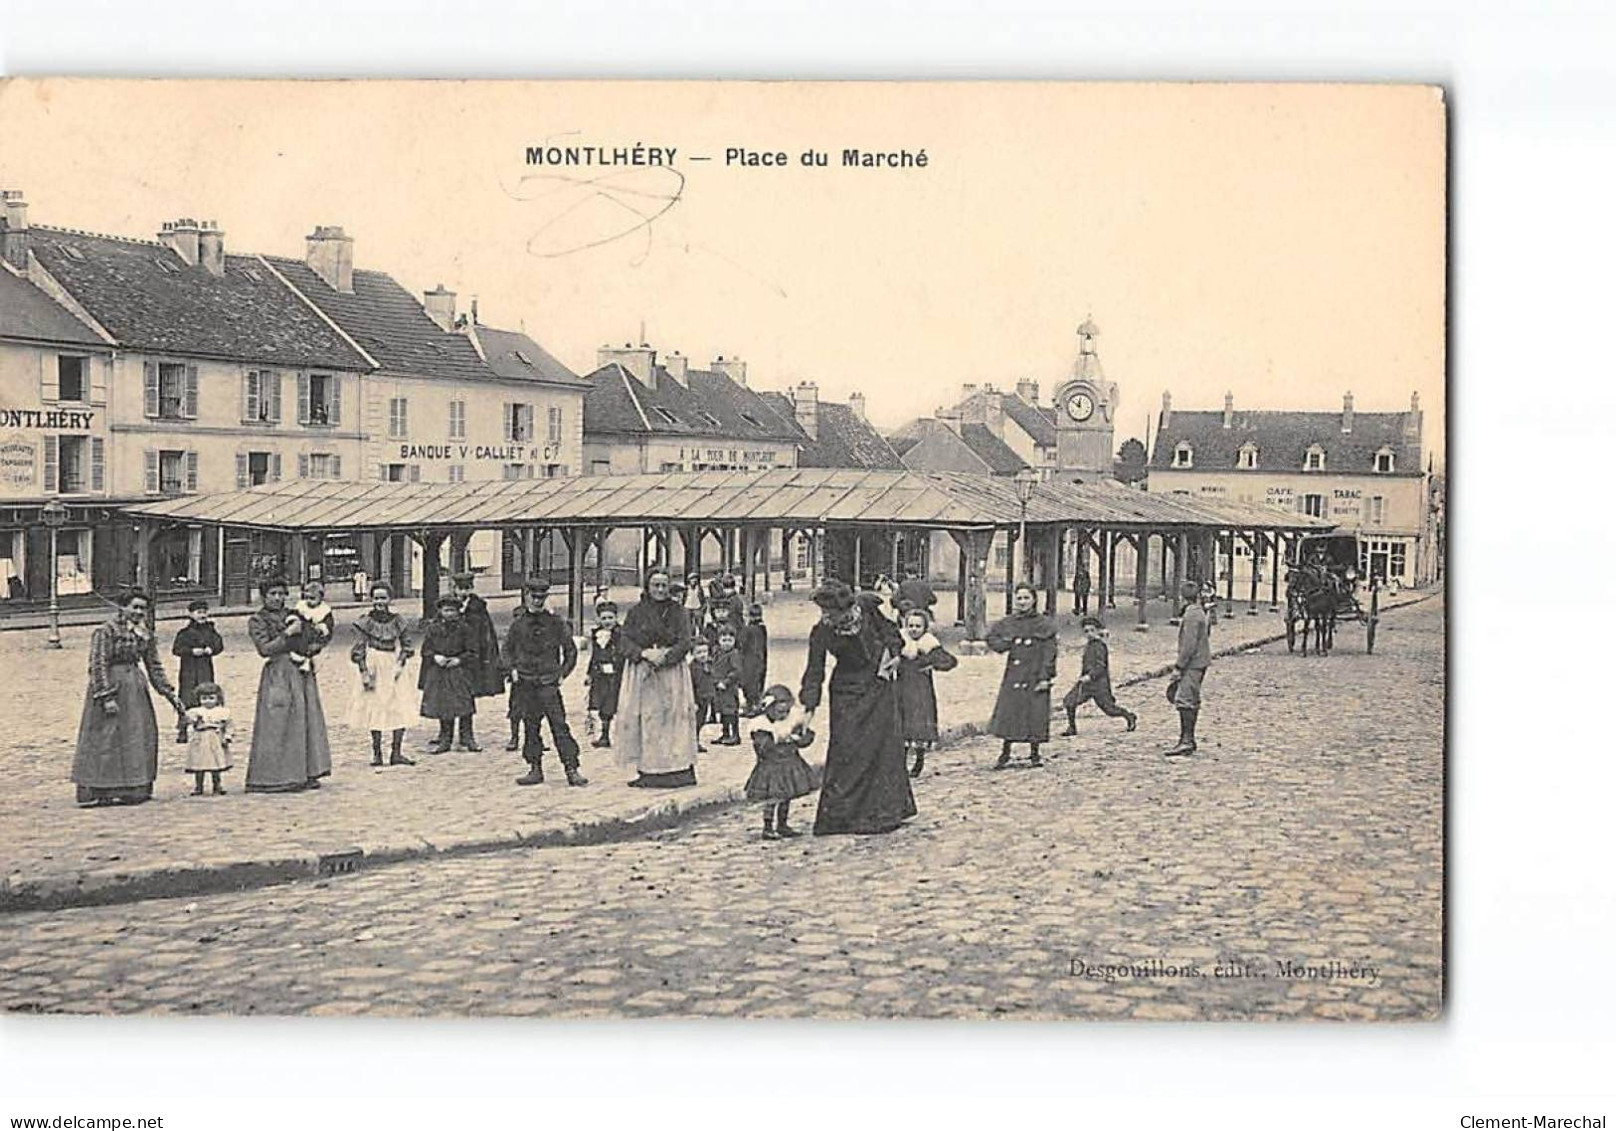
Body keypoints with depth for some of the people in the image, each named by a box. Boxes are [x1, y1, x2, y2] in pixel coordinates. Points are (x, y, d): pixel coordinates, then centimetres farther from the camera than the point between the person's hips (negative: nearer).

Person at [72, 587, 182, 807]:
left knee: (141, 737, 8)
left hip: (135, 688, 7)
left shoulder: (145, 633, 9)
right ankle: (98, 793, 0)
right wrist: (106, 696, -21)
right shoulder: (105, 631, -11)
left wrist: (171, 696, 10)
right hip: (111, 685, -7)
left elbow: (155, 667, 14)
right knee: (106, 738, -5)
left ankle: (136, 789, 16)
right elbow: (98, 665, -15)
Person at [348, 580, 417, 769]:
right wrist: (364, 672, -12)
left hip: (393, 667, 2)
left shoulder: (398, 621, 3)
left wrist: (400, 664, -5)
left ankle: (397, 753, 4)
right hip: (373, 667, -2)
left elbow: (406, 646, 8)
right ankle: (376, 753, 10)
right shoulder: (365, 622, -5)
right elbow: (359, 650, -5)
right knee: (374, 709, 1)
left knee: (401, 709, -3)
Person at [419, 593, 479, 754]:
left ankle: (467, 739, 4)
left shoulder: (464, 628, -2)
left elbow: (474, 651, 0)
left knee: (464, 705, -7)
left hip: (460, 670, -2)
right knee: (442, 706, 6)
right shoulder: (433, 628, 2)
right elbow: (425, 649, 7)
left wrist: (459, 659, -12)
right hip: (438, 674, 2)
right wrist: (435, 657, -12)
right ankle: (445, 740, 17)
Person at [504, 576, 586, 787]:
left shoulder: (556, 623, 0)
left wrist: (562, 674, 0)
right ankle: (535, 769, 16)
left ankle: (572, 770, -6)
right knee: (530, 728, 8)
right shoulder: (518, 623, 5)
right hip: (524, 684, 3)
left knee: (560, 726, -7)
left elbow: (571, 651, 7)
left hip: (548, 684, -3)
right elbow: (508, 649, 17)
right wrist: (513, 669, 3)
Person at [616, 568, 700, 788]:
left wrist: (665, 656, -18)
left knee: (673, 720, -4)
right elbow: (626, 642, 0)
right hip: (641, 675, 1)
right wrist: (644, 653, -17)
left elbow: (684, 643, -2)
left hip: (671, 673, -1)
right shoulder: (636, 612, 7)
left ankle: (677, 768, -3)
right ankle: (649, 771, 1)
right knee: (646, 720, -3)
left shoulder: (677, 613, 6)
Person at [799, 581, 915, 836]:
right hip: (847, 692, -2)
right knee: (845, 749, -6)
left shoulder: (865, 607, -14)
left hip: (879, 685, 2)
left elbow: (886, 627, 7)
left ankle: (881, 812, 13)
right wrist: (809, 709, -17)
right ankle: (839, 813, 3)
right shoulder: (821, 633, -18)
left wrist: (892, 650, -5)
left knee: (882, 744, 3)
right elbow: (815, 671, -13)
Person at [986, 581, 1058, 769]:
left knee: (1035, 714, 0)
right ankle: (1005, 753, 14)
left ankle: (1034, 753, 16)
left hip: (1035, 677, -3)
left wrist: (1045, 678, -11)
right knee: (1007, 713, 2)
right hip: (1013, 675, 3)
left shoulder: (1044, 624, -2)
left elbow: (1049, 654, -5)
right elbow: (991, 637, 18)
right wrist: (1005, 644, -1)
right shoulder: (1008, 623, 7)